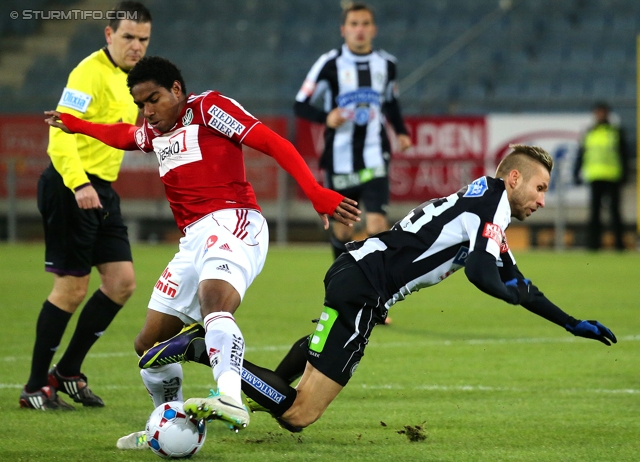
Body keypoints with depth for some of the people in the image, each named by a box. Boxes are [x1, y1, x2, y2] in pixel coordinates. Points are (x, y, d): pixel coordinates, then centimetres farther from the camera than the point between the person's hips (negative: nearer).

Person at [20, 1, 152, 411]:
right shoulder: (91, 73, -15)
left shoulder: (127, 78, 15)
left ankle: (68, 372, 16)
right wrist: (79, 184, -37)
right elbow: (61, 132, -25)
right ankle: (36, 387, 5)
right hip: (70, 188, -9)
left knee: (122, 282, 5)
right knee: (72, 287, -6)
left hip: (101, 190, 9)